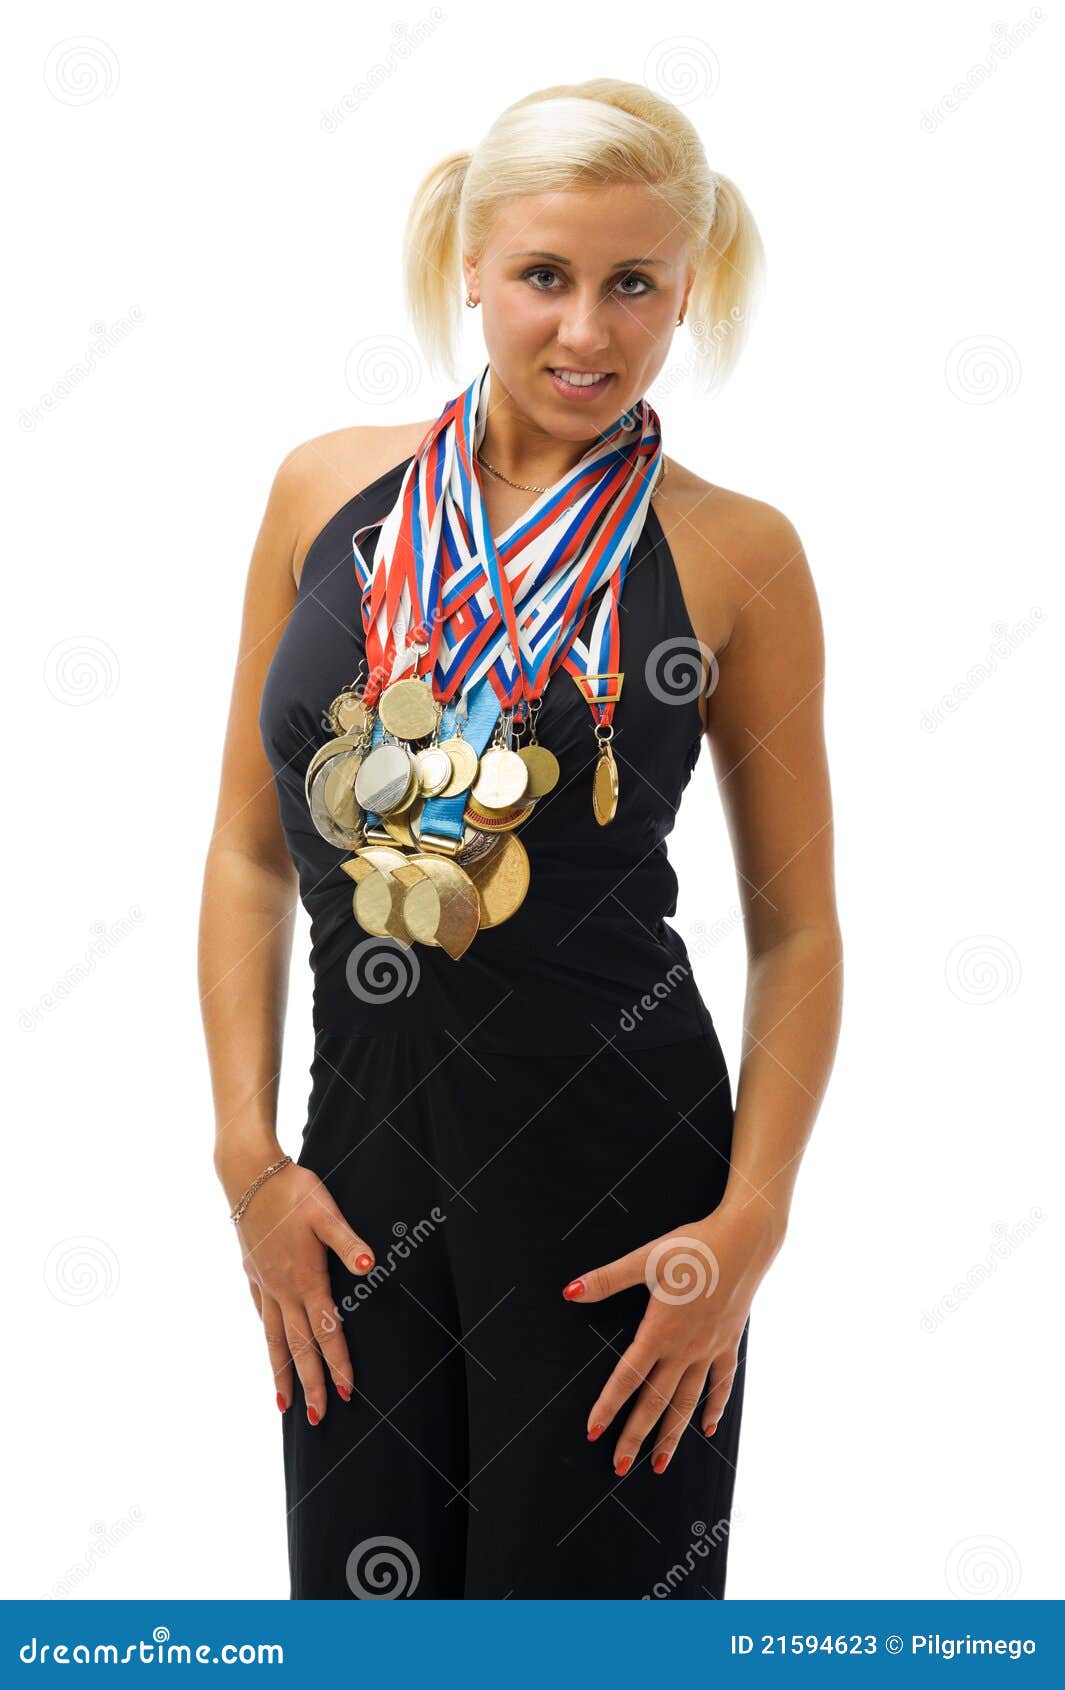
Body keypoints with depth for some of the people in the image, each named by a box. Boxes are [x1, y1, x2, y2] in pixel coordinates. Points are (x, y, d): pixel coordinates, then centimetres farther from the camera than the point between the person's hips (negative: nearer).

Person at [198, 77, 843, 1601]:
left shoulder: (736, 555, -4)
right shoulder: (329, 490, 4)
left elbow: (797, 930, 0)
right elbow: (251, 852, 8)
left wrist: (749, 1221, -9)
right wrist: (248, 1150, 1)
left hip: (616, 1172, -3)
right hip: (362, 1156, 3)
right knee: (364, 1585, 12)